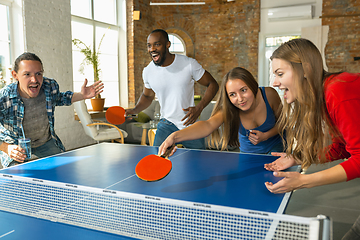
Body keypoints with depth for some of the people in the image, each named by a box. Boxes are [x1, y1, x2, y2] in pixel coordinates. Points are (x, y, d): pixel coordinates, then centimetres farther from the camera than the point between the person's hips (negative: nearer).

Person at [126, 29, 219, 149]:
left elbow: (212, 84, -5)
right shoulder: (148, 71, -4)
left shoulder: (189, 64, -14)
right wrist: (134, 110, -6)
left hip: (191, 125, -1)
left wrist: (198, 108, -19)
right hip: (167, 125, 1)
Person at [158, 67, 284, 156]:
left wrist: (265, 136, -27)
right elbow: (208, 125, -46)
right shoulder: (229, 109, -26)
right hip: (248, 152, 1)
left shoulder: (269, 94, -25)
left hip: (275, 148, -1)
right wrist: (175, 136, -63)